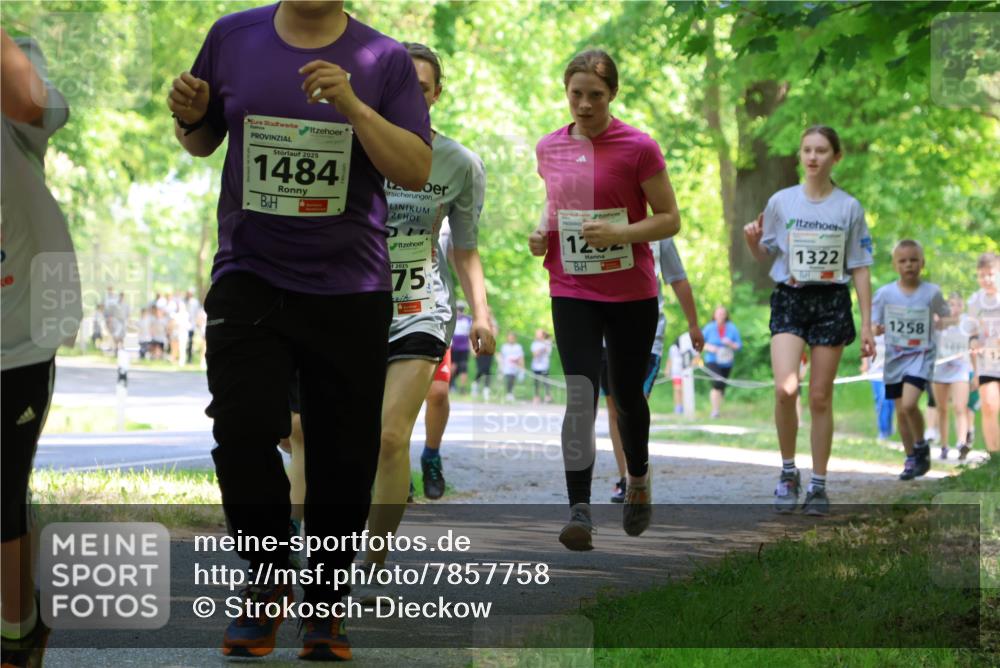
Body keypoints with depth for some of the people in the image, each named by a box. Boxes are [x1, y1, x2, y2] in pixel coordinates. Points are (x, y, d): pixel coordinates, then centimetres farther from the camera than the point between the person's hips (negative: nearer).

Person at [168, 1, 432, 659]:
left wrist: (352, 105, -20)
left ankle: (327, 603, 22)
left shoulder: (384, 59, -1)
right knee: (243, 428, -14)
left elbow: (417, 171, -8)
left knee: (344, 453, 5)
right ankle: (268, 579, 8)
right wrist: (190, 117, -5)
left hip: (351, 288, 0)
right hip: (249, 277, 1)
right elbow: (203, 141, 18)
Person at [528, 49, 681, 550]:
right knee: (579, 394, -13)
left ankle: (638, 481, 41)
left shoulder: (638, 147, -9)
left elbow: (669, 219, -6)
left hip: (632, 293, -2)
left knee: (626, 395, 13)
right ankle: (579, 512, -15)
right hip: (571, 290, 2)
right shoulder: (549, 148, 4)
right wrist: (542, 231, -1)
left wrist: (620, 233, -22)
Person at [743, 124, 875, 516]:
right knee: (785, 388, -19)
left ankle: (818, 484, 12)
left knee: (820, 397, 2)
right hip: (789, 299, 0)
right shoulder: (781, 202, 3)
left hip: (832, 303, 0)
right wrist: (752, 241, -11)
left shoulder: (849, 208, 3)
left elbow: (860, 268, 5)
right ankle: (788, 472, -1)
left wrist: (866, 325, 1)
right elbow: (765, 256, 13)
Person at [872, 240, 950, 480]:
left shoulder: (931, 292, -4)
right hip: (895, 358, 3)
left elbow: (946, 316, 12)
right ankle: (911, 459, 23)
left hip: (921, 355, -3)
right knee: (901, 411, 8)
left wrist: (937, 325, -5)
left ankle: (921, 446, 3)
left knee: (909, 404, -22)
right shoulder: (885, 293, -3)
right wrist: (876, 330, -18)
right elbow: (874, 324, 1)